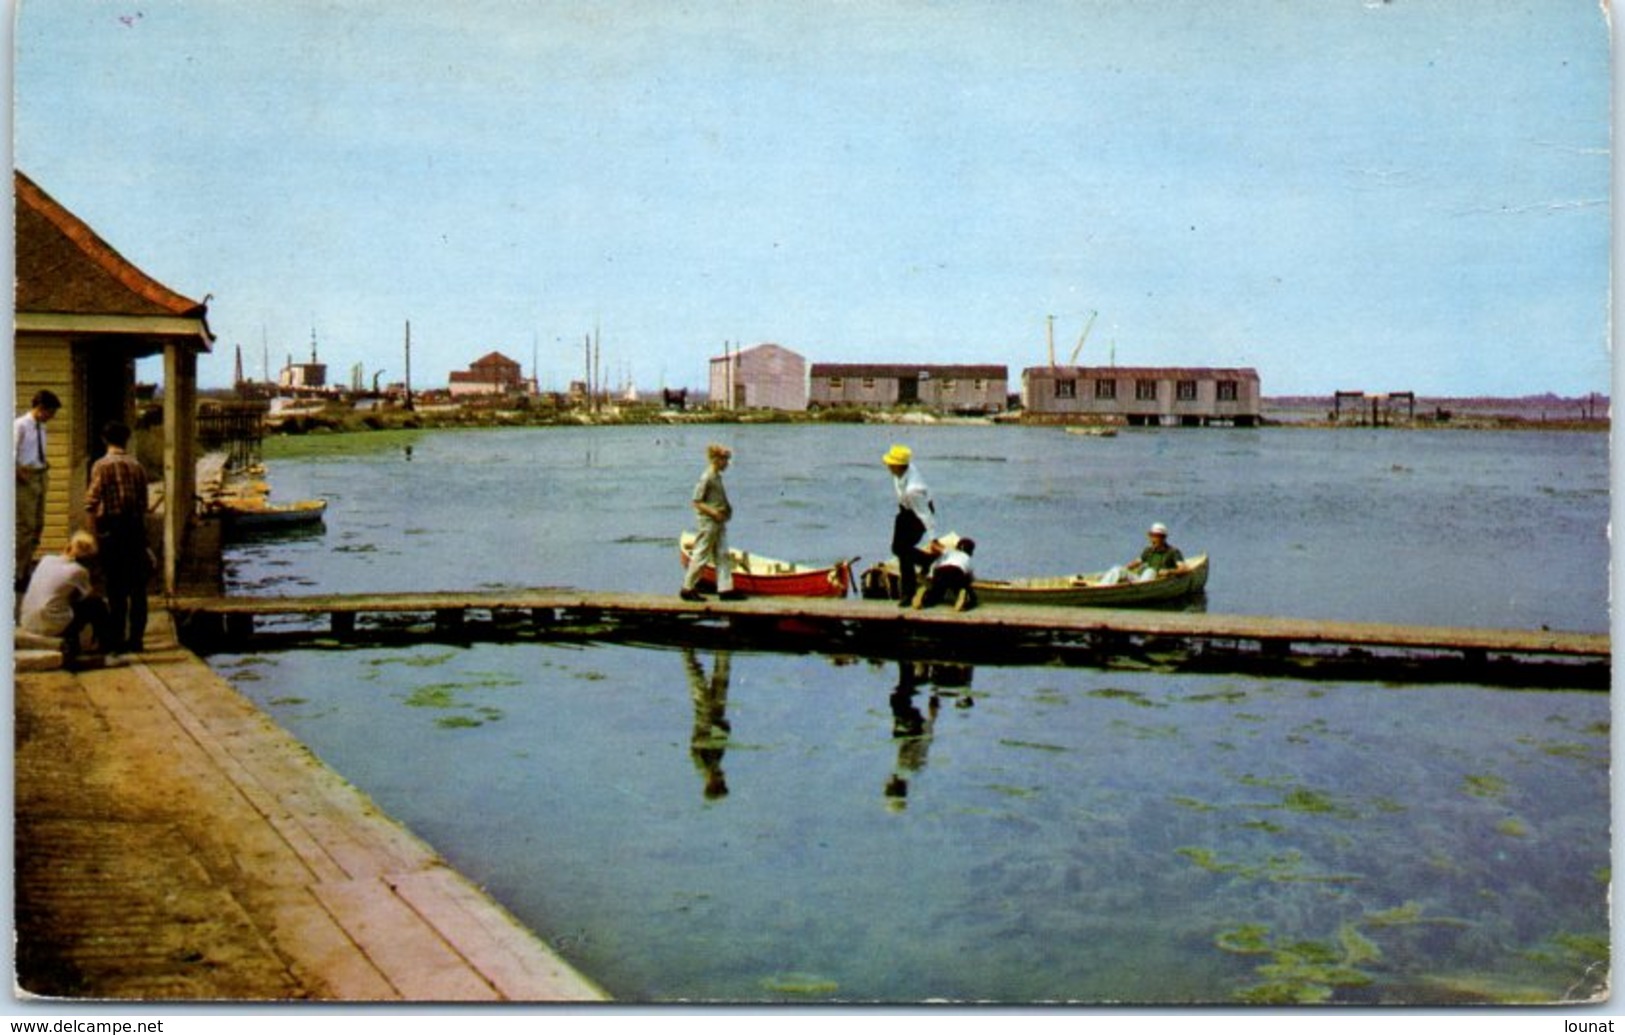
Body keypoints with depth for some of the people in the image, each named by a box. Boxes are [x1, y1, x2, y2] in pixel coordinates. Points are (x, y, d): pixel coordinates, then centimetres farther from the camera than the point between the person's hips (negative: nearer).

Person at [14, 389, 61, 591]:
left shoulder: (41, 428, 13)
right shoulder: (20, 425, -10)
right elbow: (11, 455, -14)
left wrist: (45, 463, 3)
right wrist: (21, 474, -15)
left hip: (40, 478, 8)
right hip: (26, 479, -8)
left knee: (37, 526, 13)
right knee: (25, 527, -9)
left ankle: (26, 572, 23)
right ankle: (17, 576, -3)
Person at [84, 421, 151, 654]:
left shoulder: (102, 465, -5)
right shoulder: (137, 466, 7)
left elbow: (92, 503, -11)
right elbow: (143, 502, 8)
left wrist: (96, 531, -4)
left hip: (111, 527, -3)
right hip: (136, 527, 4)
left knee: (116, 586, 0)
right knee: (137, 586, 7)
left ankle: (117, 639, 2)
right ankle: (136, 638, 8)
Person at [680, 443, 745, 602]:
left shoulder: (717, 477, 11)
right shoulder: (706, 478, -15)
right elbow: (697, 502, -17)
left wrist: (727, 509, 9)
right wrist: (714, 513, -22)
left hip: (719, 522, 9)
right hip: (709, 523, -9)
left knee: (723, 556, 8)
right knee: (701, 556, -2)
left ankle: (725, 588, 10)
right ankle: (688, 588, 7)